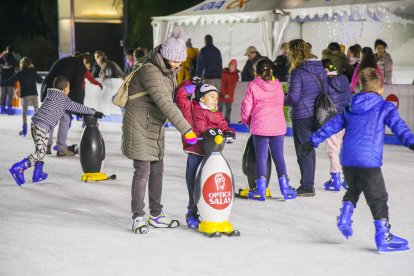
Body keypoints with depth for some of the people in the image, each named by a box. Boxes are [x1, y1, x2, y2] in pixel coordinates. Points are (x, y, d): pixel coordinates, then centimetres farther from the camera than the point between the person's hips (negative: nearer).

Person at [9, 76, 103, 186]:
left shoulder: (50, 96, 22)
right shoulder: (64, 100, -2)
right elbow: (78, 108, 5)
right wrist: (94, 112, 16)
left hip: (35, 124, 9)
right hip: (42, 127, -9)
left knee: (40, 151, 20)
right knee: (40, 153, -10)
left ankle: (38, 174, 24)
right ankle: (18, 168, -21)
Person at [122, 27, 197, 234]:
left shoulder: (169, 71, 6)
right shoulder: (150, 72, -25)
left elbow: (172, 98, 16)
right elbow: (165, 104, -32)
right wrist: (186, 130, -34)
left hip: (155, 127, 9)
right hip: (140, 127, -9)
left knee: (157, 171, 13)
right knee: (143, 172, -8)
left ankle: (156, 215, 23)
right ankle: (138, 217, 2)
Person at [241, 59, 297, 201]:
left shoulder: (253, 86, -5)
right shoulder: (277, 85, 4)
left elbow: (247, 106, -4)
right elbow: (280, 103, 12)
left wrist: (246, 120, 15)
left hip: (260, 126, -3)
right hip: (278, 126, 3)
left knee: (261, 157, 3)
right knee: (279, 157, 10)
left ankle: (261, 190, 3)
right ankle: (285, 188, 11)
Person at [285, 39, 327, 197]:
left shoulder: (298, 72, -17)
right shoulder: (321, 69, 6)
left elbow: (293, 97, -17)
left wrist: (283, 100, 1)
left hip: (302, 116, -7)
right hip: (316, 115, 7)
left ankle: (307, 187, 5)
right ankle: (309, 184, 24)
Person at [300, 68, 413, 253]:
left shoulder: (350, 108, 17)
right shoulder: (385, 107, 3)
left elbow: (331, 126, 20)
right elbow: (398, 126, -12)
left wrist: (313, 141, 26)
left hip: (347, 159, 5)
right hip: (368, 160, -5)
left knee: (353, 189, 30)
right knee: (378, 198, 0)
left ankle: (345, 218, 18)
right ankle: (383, 237, -2)